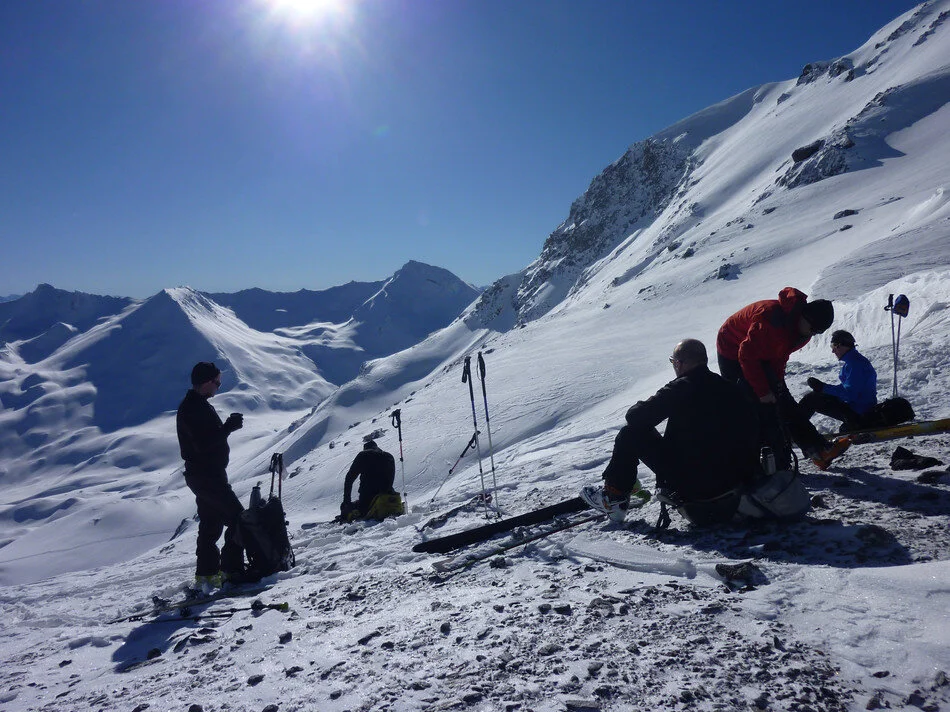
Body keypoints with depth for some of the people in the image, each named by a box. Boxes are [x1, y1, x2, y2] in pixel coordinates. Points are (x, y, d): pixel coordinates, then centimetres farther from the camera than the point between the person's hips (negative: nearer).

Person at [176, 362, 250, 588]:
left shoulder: (195, 405, 15)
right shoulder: (194, 409, -19)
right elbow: (204, 444, -26)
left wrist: (228, 425, 5)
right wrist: (229, 427, -20)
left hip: (205, 474, 11)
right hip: (207, 475, -11)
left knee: (211, 524, 16)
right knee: (238, 518, -8)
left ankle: (206, 573, 24)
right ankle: (231, 569, -4)